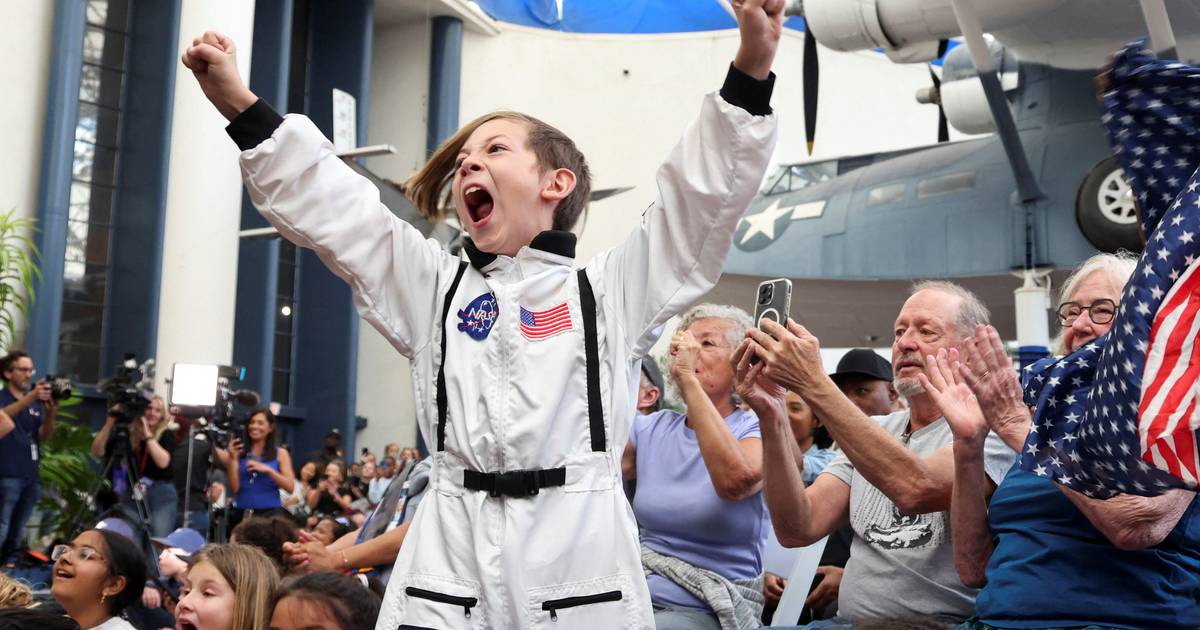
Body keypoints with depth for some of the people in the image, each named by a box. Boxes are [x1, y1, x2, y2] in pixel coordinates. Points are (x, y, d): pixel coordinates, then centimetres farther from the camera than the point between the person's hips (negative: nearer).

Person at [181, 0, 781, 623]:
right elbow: (326, 206, 15)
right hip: (450, 553, 2)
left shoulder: (610, 289, 11)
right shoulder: (434, 287, 18)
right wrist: (238, 103, 8)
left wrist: (751, 65, -8)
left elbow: (705, 190, 3)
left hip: (578, 547, -2)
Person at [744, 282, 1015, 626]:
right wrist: (771, 416, -10)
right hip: (849, 618, 5)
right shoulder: (871, 432, 13)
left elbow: (915, 491, -25)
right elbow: (799, 529, 1)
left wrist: (814, 384, -24)